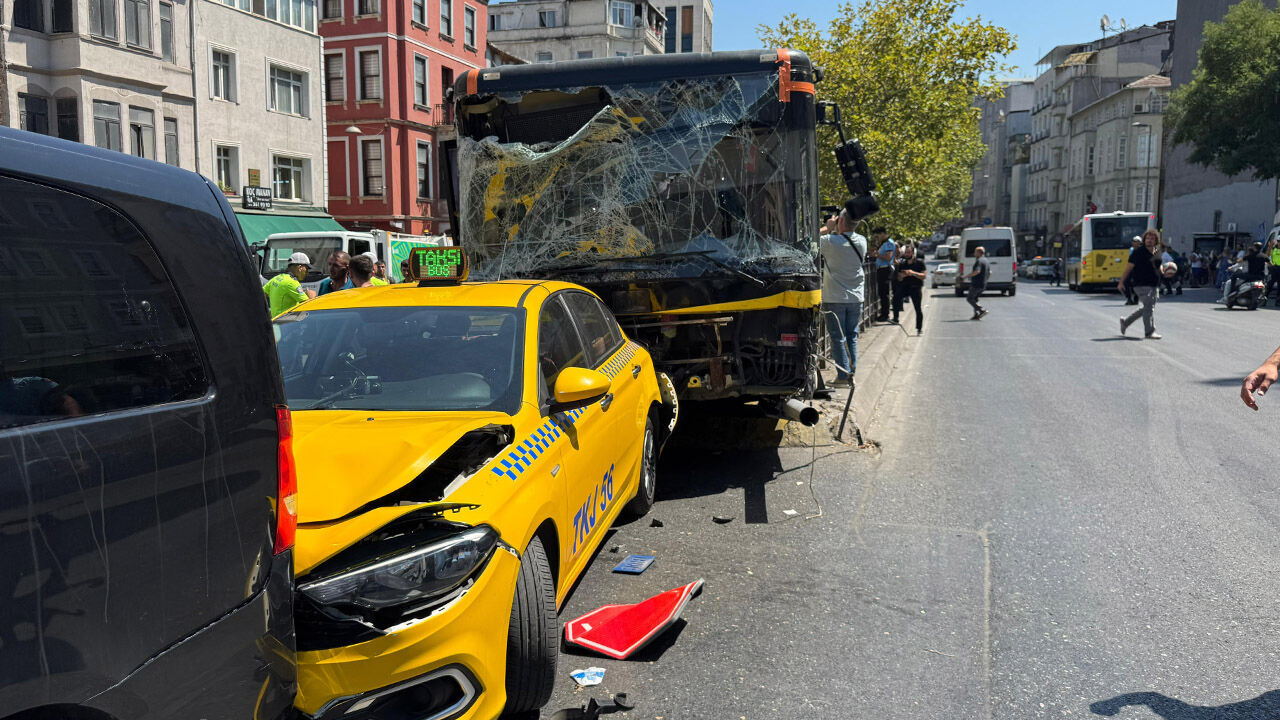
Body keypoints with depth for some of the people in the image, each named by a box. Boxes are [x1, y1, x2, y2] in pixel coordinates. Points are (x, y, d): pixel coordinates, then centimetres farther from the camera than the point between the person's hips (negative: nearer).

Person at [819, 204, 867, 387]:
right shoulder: (862, 242, -2)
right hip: (856, 298, 4)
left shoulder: (829, 241, -18)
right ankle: (852, 372, 17)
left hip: (834, 298, -4)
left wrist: (829, 228, 6)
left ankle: (843, 375, 2)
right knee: (852, 336, 13)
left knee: (837, 337, 2)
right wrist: (837, 231, 13)